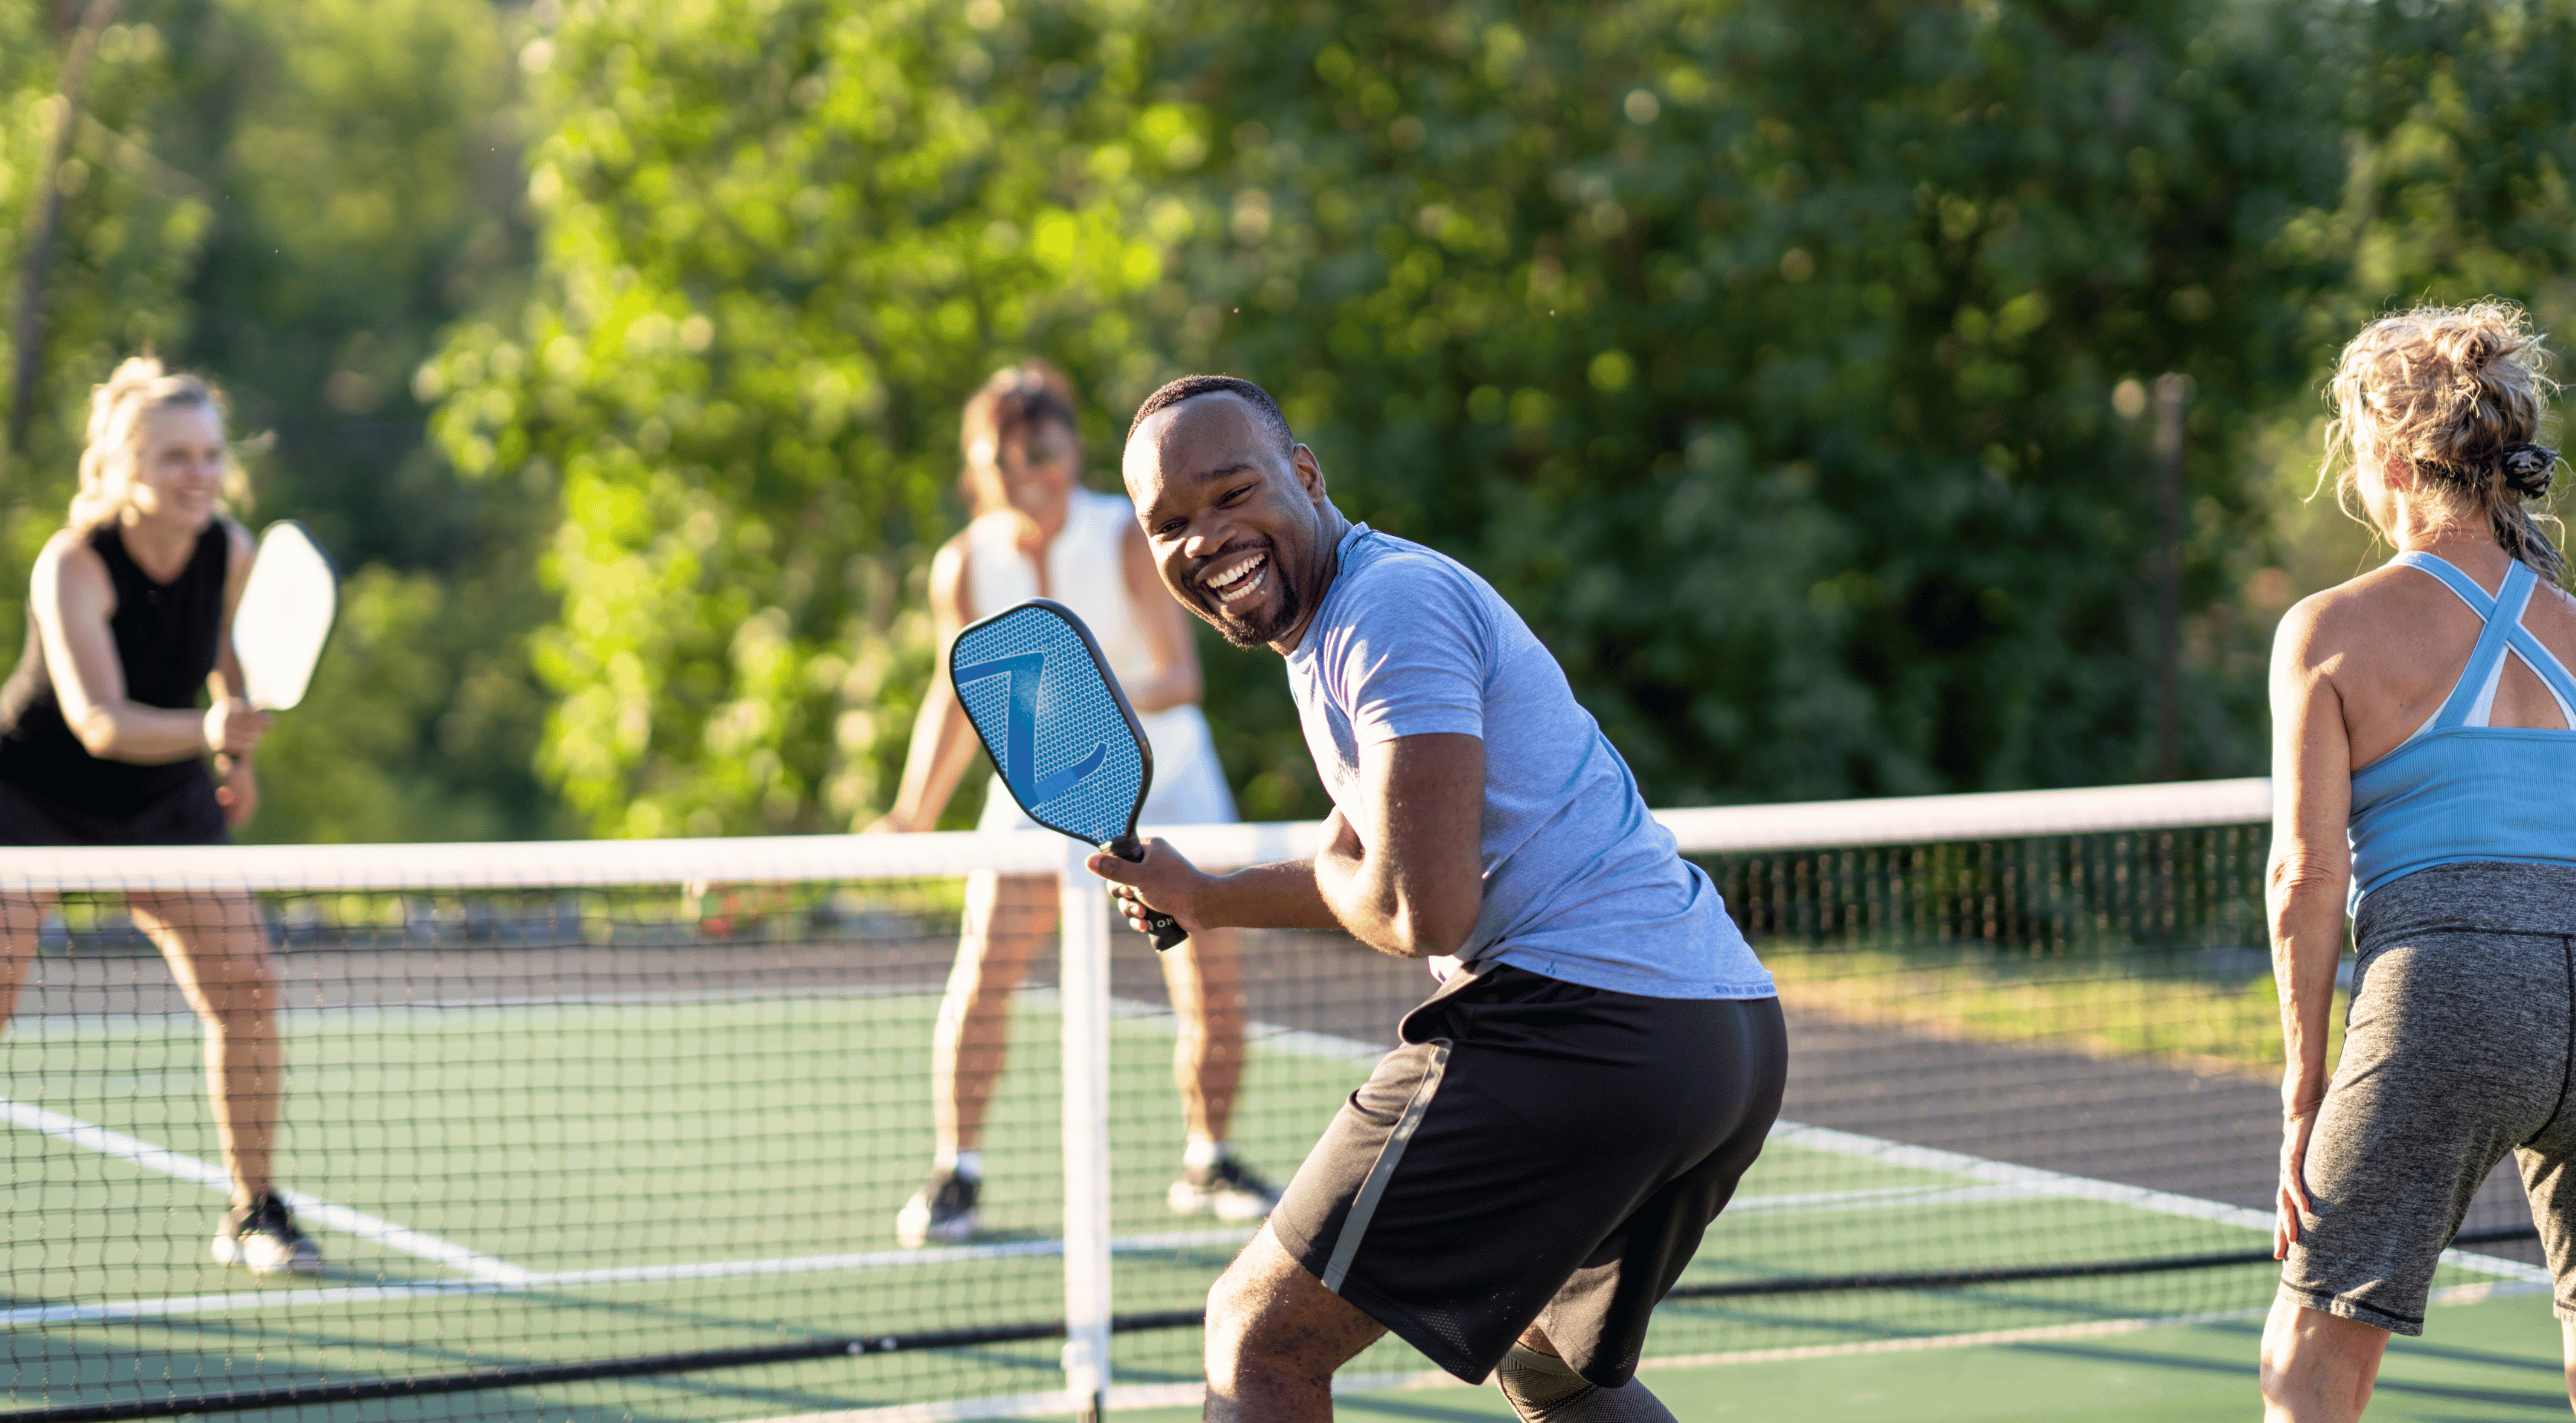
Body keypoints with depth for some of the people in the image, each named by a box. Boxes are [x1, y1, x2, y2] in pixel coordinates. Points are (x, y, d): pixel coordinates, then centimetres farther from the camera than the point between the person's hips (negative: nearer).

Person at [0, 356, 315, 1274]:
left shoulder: (231, 553, -13)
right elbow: (99, 722, -40)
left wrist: (239, 759, 14)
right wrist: (206, 730, -55)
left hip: (164, 801, 4)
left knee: (245, 984, -9)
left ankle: (253, 1215, 5)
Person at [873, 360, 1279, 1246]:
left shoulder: (1130, 541, -20)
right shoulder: (965, 566, -12)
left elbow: (1181, 674, -24)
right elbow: (960, 698, 1)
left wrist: (1117, 699, -45)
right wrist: (913, 818, -3)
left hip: (1161, 773, -1)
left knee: (1213, 977, -6)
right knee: (986, 965, -16)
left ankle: (1207, 1164, 14)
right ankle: (955, 1173, -5)